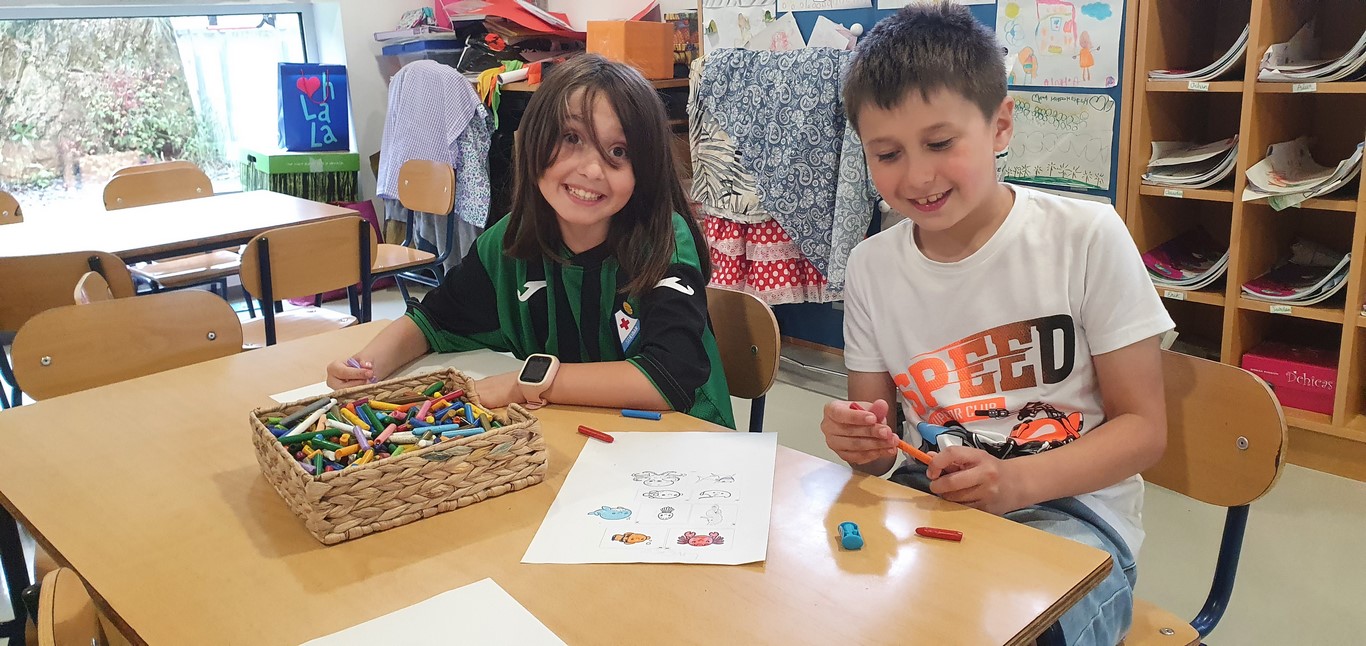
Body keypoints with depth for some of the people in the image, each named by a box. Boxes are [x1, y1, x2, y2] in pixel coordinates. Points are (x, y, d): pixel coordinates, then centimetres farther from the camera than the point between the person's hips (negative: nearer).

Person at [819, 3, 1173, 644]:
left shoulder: (1087, 237, -9)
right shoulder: (871, 267, 1)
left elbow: (1143, 426, -6)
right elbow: (878, 441, 9)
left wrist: (1017, 481, -23)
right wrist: (864, 445, -17)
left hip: (1070, 507, -3)